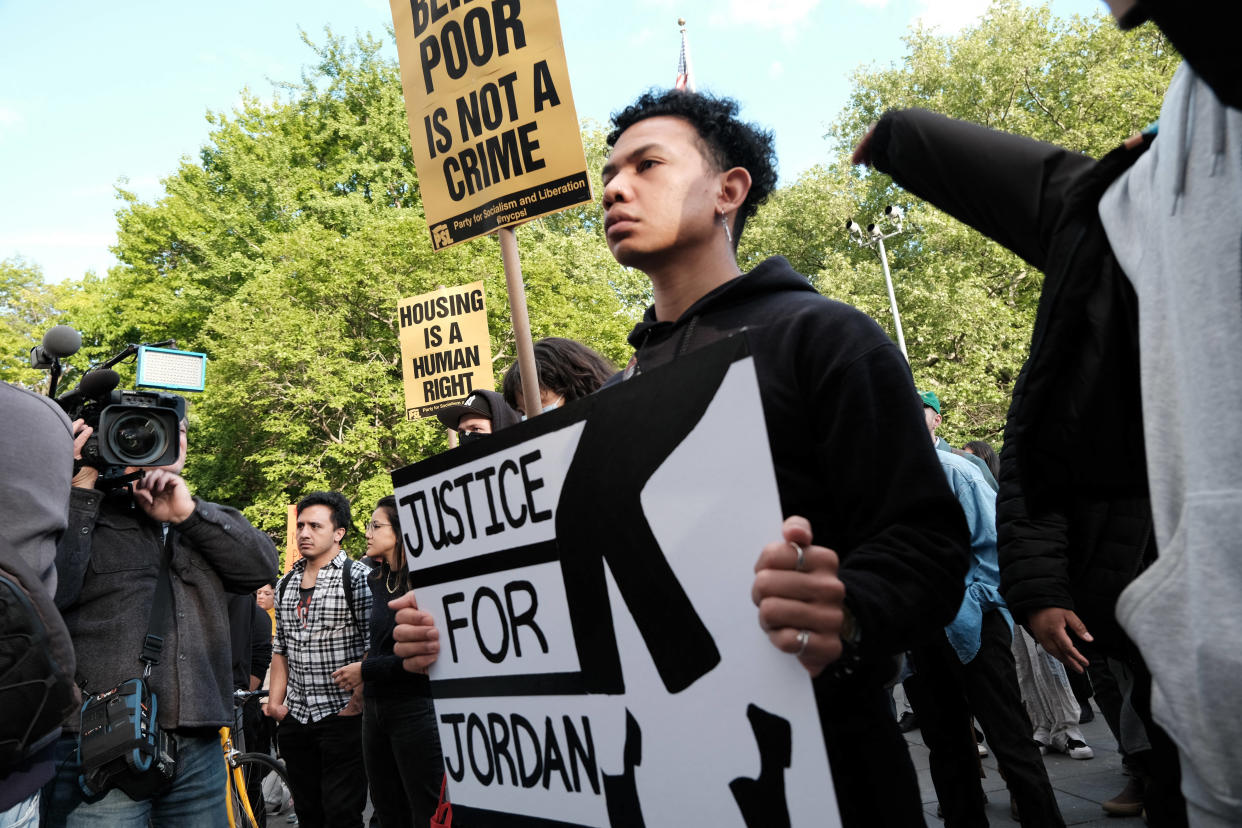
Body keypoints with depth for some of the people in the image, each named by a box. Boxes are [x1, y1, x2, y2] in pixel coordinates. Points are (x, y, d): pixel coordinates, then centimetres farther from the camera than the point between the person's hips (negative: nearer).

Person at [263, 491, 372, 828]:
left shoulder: (359, 577, -9)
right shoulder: (285, 585, 12)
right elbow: (280, 648, 18)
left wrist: (357, 702, -17)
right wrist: (275, 700, 9)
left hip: (341, 717, -6)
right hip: (295, 719, 6)